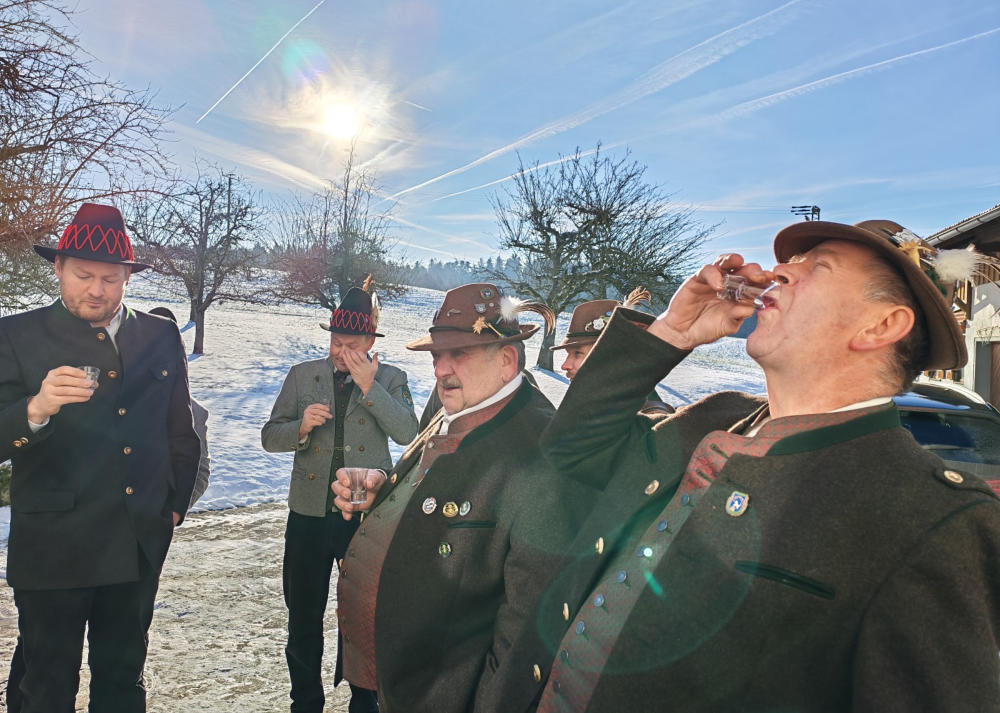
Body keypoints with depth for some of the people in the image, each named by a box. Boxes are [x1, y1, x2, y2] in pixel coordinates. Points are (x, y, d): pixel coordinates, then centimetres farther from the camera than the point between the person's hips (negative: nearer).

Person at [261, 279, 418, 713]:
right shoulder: (302, 376, 3)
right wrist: (301, 427, -18)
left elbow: (408, 433, -16)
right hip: (309, 515, 2)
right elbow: (270, 437, 3)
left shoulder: (390, 380, -1)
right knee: (303, 619, 15)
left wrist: (368, 386, -23)